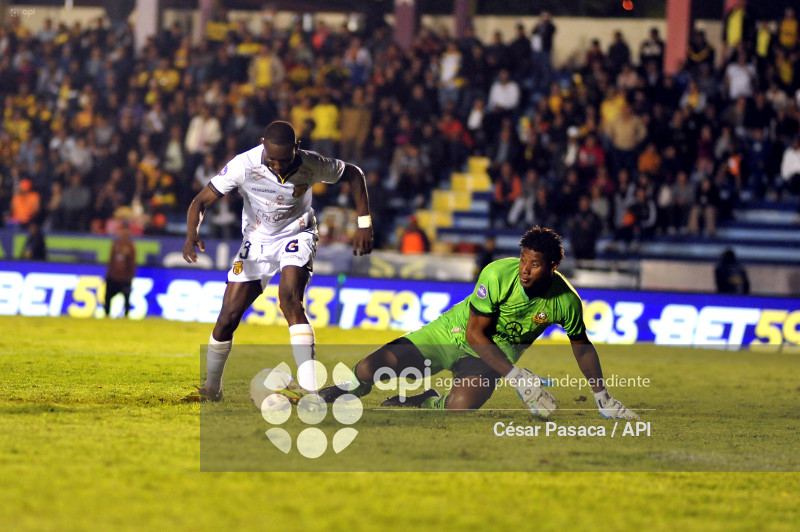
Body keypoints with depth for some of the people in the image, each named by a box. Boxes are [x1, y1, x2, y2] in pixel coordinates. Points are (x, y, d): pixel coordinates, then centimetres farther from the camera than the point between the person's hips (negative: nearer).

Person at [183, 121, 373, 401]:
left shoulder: (311, 165, -22)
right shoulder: (243, 166, -24)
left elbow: (354, 175, -3)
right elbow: (201, 201, -17)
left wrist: (364, 225, -8)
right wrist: (192, 234, -37)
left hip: (296, 236, -2)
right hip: (257, 240, 2)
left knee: (290, 300, -29)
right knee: (228, 318, -1)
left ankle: (309, 386, -34)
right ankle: (212, 387, 23)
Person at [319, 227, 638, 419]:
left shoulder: (565, 301, -18)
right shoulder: (498, 275, -25)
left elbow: (582, 348, 2)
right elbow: (475, 333, -20)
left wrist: (603, 399, 7)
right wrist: (518, 378, -28)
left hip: (494, 354, 1)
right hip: (454, 333, -1)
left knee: (460, 405, -34)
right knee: (368, 370, -17)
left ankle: (429, 403, 3)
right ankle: (356, 386, 21)